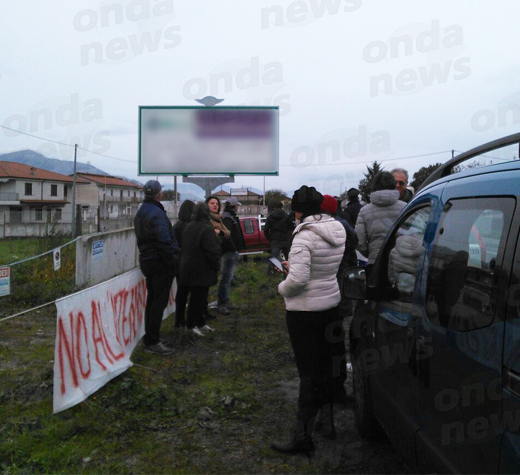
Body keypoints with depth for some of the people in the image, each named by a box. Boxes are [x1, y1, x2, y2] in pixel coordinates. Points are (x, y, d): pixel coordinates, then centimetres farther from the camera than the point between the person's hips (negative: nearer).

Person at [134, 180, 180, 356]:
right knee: (159, 302, -5)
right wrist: (173, 260, -16)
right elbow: (165, 241, -24)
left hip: (147, 260, 10)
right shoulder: (156, 213, -18)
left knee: (152, 300, 17)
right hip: (160, 262, -10)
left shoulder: (141, 212, 14)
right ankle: (152, 341, -2)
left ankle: (150, 337, 25)